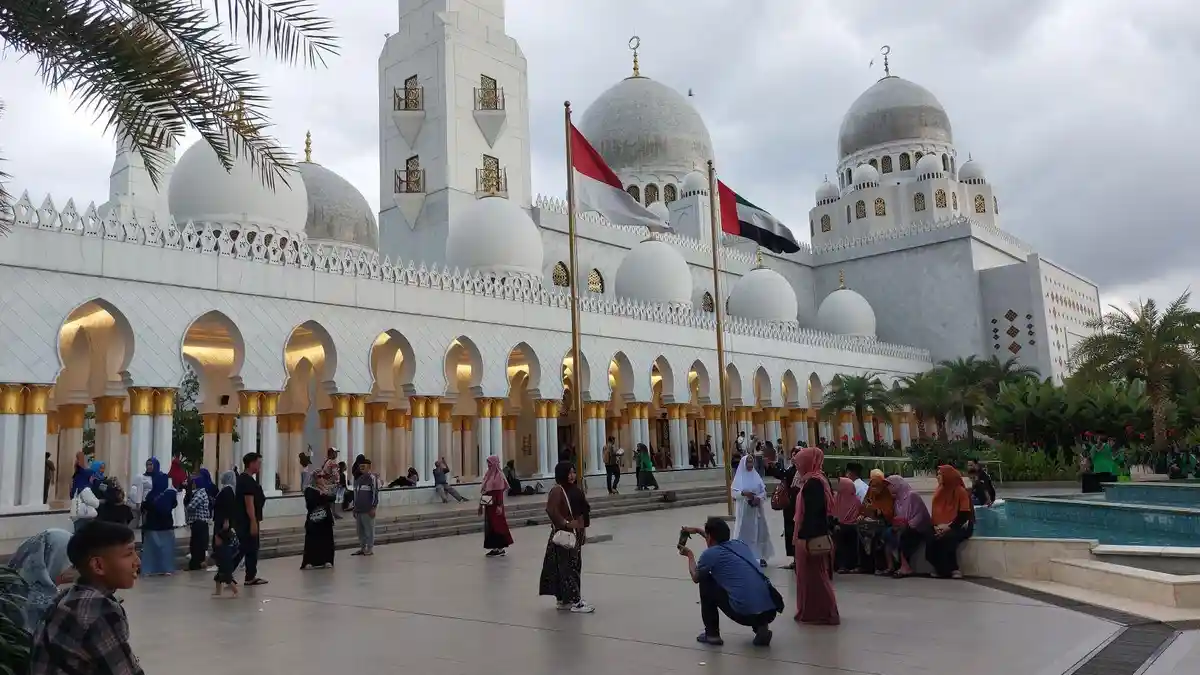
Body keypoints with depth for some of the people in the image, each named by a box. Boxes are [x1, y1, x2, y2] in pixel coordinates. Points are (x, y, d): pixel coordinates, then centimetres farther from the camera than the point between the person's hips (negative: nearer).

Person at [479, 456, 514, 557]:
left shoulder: (499, 476, -11)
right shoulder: (488, 475, 11)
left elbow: (500, 492, -15)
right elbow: (483, 491, 15)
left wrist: (499, 506, -20)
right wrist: (481, 504, 15)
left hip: (496, 505, -8)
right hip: (488, 505, 8)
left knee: (497, 525, -2)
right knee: (490, 526, 9)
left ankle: (500, 548, 5)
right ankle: (494, 547, 16)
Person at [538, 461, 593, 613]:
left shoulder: (575, 490, 11)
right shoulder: (557, 490, -14)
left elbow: (583, 511, 17)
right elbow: (551, 510, -25)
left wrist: (583, 529, 14)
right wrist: (565, 523, -23)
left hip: (575, 533, 9)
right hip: (564, 534, -9)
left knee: (575, 566, 13)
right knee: (569, 567, -5)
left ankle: (563, 600, 22)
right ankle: (575, 602, 0)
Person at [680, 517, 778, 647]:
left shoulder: (710, 553, 2)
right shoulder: (740, 543, 19)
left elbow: (696, 578, 22)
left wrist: (690, 555, 37)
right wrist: (698, 530, 52)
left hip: (745, 613, -6)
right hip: (771, 610, 6)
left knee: (705, 582, 15)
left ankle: (712, 634, 19)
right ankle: (761, 626, 16)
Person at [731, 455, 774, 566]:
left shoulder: (757, 476, 6)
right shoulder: (739, 477, -1)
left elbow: (764, 491, 4)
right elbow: (734, 492, -6)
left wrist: (758, 498, -15)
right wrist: (743, 493, -23)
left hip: (757, 510, 3)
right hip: (744, 510, -2)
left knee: (759, 531, 5)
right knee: (744, 532, -2)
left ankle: (760, 556, 14)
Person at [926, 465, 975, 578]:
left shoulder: (961, 491, -8)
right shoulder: (938, 491, 9)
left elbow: (965, 515, -13)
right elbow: (935, 512, 10)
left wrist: (949, 526, -22)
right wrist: (936, 526, -9)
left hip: (960, 527, -5)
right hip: (942, 528, 5)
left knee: (946, 539, -36)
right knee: (930, 541, -26)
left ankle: (952, 569, -17)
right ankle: (942, 569, -7)